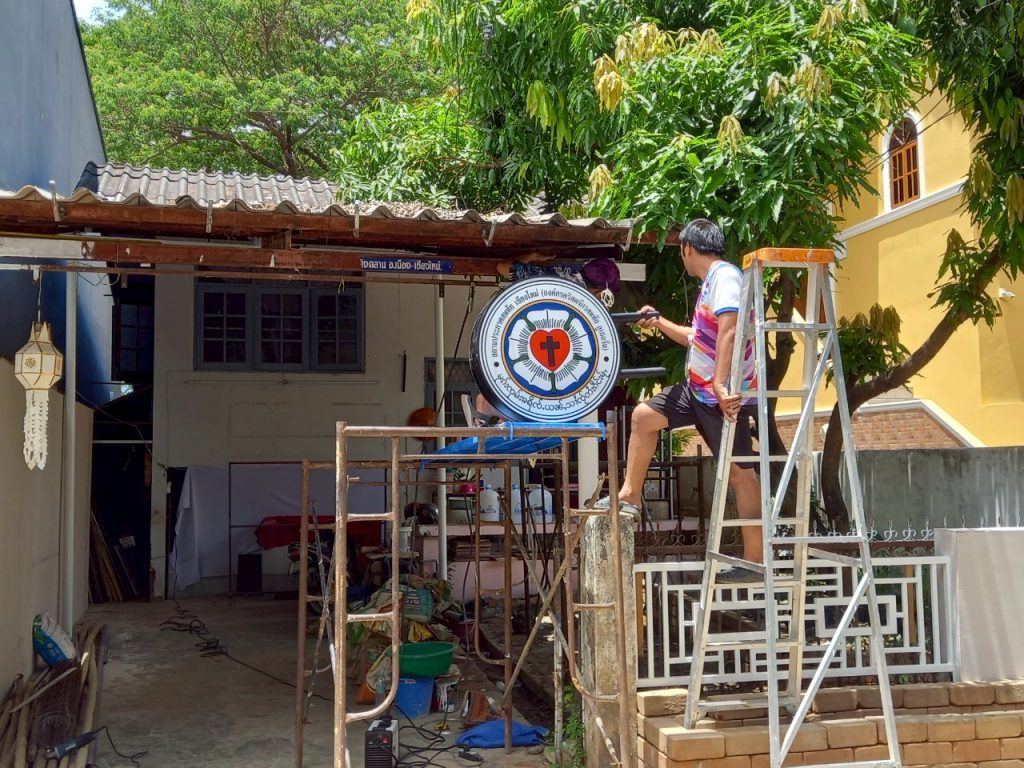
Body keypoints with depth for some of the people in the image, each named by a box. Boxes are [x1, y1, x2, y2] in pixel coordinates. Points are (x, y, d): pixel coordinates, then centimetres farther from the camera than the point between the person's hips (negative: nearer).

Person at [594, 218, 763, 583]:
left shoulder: (725, 276, -14)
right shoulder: (712, 281, 17)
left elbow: (728, 331, -29)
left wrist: (720, 385, -36)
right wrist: (659, 323, 36)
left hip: (724, 395, -10)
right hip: (698, 389, 10)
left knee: (738, 470, -6)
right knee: (643, 416, 15)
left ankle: (755, 560, -1)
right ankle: (629, 497, 23)